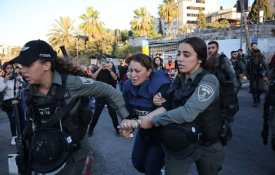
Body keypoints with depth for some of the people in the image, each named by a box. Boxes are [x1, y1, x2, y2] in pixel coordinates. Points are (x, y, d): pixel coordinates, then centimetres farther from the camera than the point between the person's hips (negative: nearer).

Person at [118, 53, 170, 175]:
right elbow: (128, 111, -12)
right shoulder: (128, 86, -10)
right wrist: (127, 125, -33)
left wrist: (138, 122, -56)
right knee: (137, 162, 18)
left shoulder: (161, 85, -29)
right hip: (144, 131, 6)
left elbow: (162, 111, -43)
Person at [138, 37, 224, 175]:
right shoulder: (178, 80, 0)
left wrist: (153, 120, -26)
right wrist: (160, 101, -9)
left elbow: (188, 112, -32)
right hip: (179, 144, 4)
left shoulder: (208, 80, -19)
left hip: (206, 145, -4)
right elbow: (171, 106, 13)